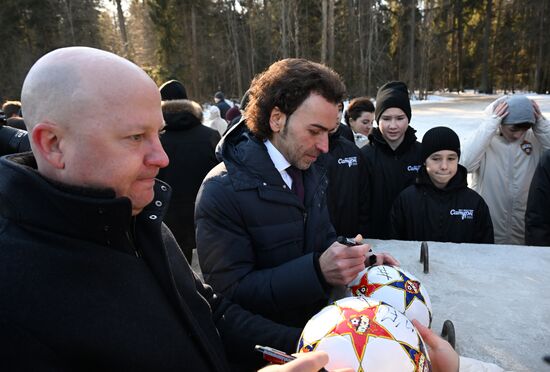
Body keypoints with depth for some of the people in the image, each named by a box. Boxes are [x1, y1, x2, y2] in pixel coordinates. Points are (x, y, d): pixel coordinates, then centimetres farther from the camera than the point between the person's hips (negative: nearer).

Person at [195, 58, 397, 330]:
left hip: (318, 326, 6)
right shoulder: (222, 192, -19)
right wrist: (318, 271, -30)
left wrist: (360, 258, -4)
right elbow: (231, 292, -20)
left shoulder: (314, 172, 4)